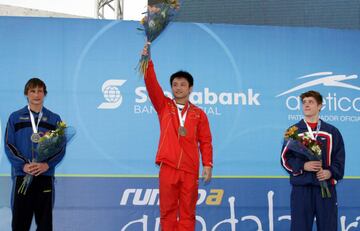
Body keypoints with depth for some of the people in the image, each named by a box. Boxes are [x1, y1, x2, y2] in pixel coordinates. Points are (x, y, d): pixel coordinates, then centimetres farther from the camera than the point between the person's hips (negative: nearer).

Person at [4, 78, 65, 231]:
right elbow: (9, 145, 1)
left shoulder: (54, 119, 8)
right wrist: (23, 165, -13)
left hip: (46, 175, 1)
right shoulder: (15, 118, 7)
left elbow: (61, 148, 5)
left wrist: (47, 165, -12)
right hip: (21, 175, -1)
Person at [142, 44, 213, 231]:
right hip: (168, 167, 0)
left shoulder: (199, 114, 10)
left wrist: (208, 164, -3)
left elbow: (205, 141, 7)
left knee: (187, 212, 2)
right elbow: (152, 85, -1)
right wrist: (148, 61, -13)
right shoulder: (164, 106, 11)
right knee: (167, 210, 1)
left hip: (190, 169, 0)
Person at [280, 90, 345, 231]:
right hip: (301, 187, -1)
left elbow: (340, 159, 8)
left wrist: (330, 172, -11)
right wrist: (303, 166, -13)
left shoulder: (332, 132, 10)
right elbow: (285, 158, 3)